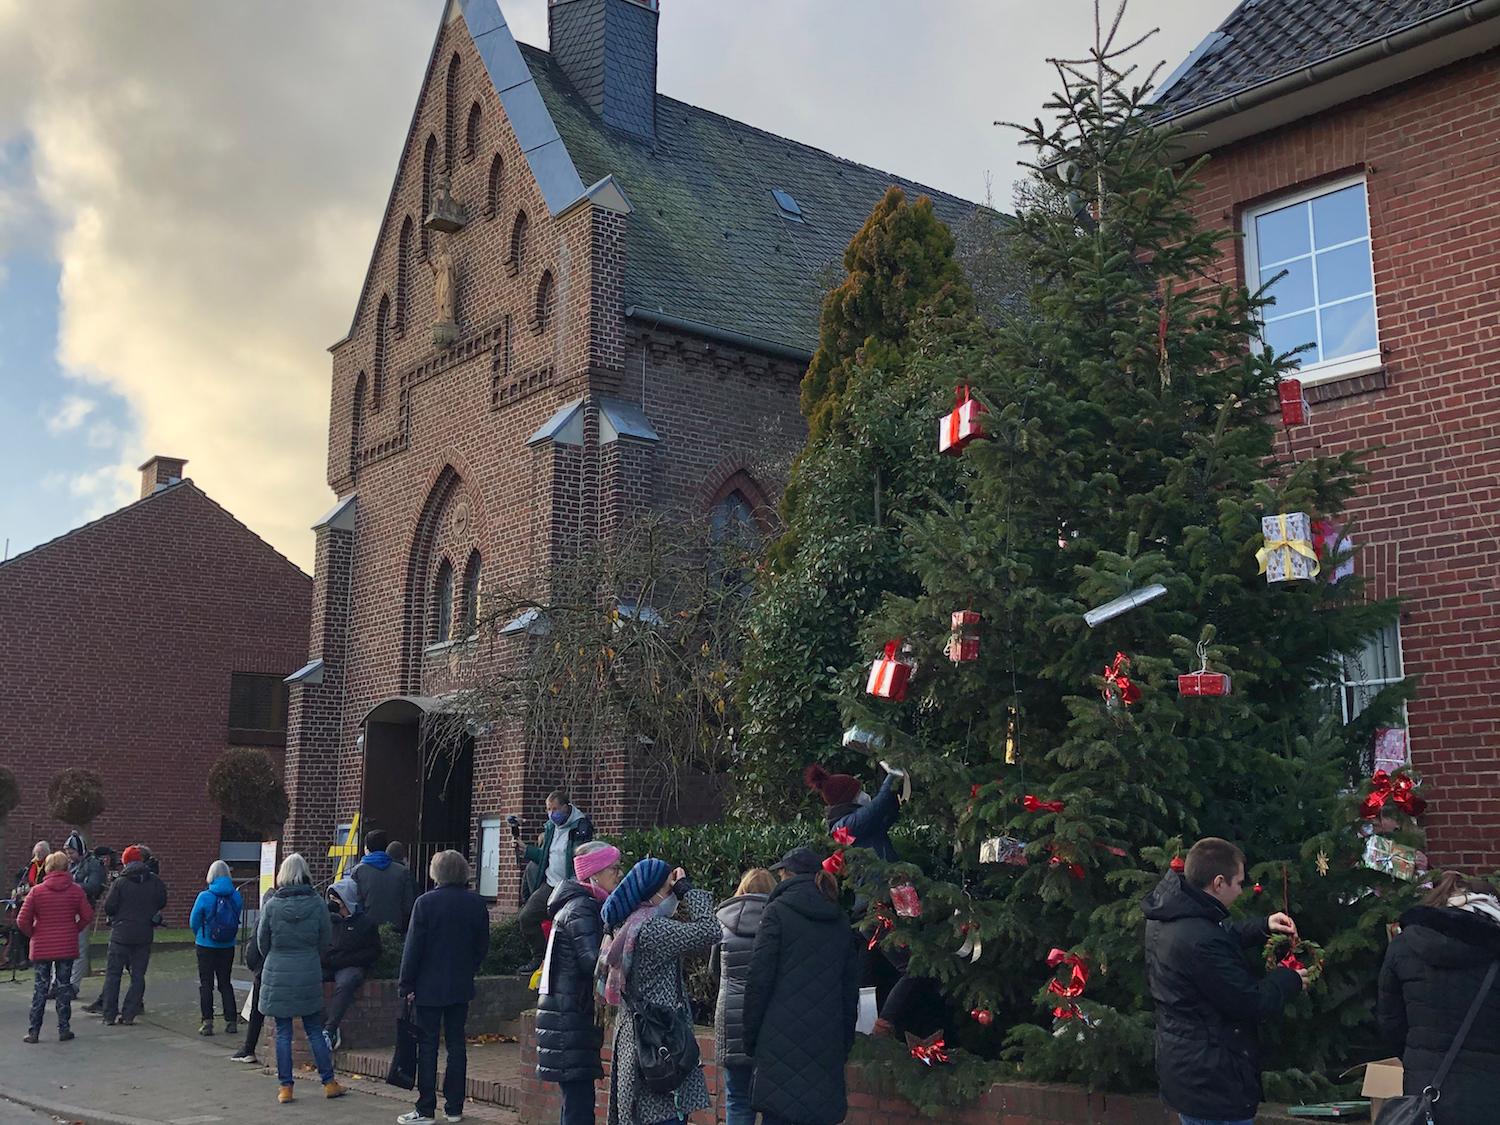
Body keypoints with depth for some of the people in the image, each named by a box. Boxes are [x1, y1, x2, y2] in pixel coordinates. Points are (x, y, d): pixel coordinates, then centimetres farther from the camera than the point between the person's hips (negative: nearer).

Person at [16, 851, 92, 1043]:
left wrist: (33, 934, 8)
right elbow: (88, 916, -3)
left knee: (40, 987, 8)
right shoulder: (76, 890, -4)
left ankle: (34, 1032, 8)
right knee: (64, 987, 9)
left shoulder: (37, 891, -7)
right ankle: (64, 1029, 9)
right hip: (67, 946, 1)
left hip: (42, 948, -1)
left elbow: (22, 920, -8)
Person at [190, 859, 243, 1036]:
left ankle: (207, 1022, 4)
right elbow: (238, 920, 1)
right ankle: (231, 1021, 11)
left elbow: (193, 922, -2)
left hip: (206, 946, -3)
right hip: (227, 947, 3)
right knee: (225, 983, 13)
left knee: (206, 984, 7)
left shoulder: (204, 896, -13)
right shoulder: (236, 897, -6)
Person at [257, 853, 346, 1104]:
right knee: (315, 1031, 10)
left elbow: (262, 942, 2)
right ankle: (329, 1083, 13)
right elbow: (325, 942, 1)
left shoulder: (271, 906, -8)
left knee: (283, 1033, 6)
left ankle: (286, 1088, 9)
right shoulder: (317, 905, -7)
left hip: (277, 976, -1)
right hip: (310, 975, 1)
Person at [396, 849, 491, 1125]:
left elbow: (413, 947, -11)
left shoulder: (425, 902, -13)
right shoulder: (476, 904, 0)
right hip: (461, 987, 4)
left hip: (429, 986, -4)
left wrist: (405, 984, -5)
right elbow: (483, 946, 7)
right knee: (456, 1044, 10)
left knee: (427, 1046, 2)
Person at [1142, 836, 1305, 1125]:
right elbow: (1252, 1004, -20)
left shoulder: (1168, 916, 0)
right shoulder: (1200, 942, -31)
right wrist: (1288, 979, -2)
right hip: (1213, 1085, -10)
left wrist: (1262, 926, 11)